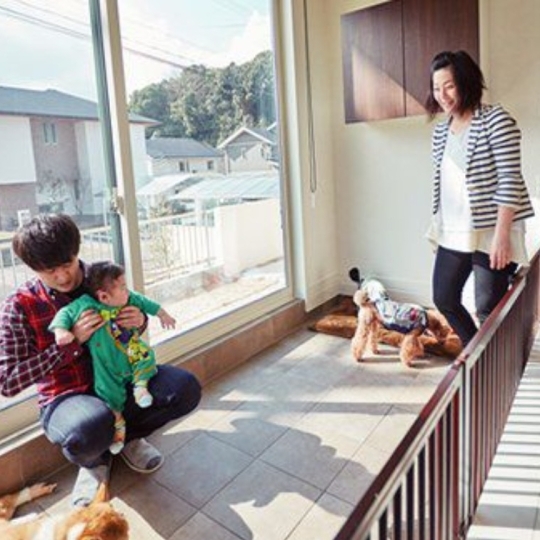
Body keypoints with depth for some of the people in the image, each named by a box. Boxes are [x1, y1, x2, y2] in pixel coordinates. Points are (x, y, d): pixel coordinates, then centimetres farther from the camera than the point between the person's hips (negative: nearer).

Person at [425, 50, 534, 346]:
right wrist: (438, 227, 13)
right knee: (444, 298, 13)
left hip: (489, 232, -7)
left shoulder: (496, 119, -10)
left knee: (488, 310, 0)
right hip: (453, 233, 7)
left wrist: (501, 234, -20)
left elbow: (509, 180, -15)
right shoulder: (441, 130, 10)